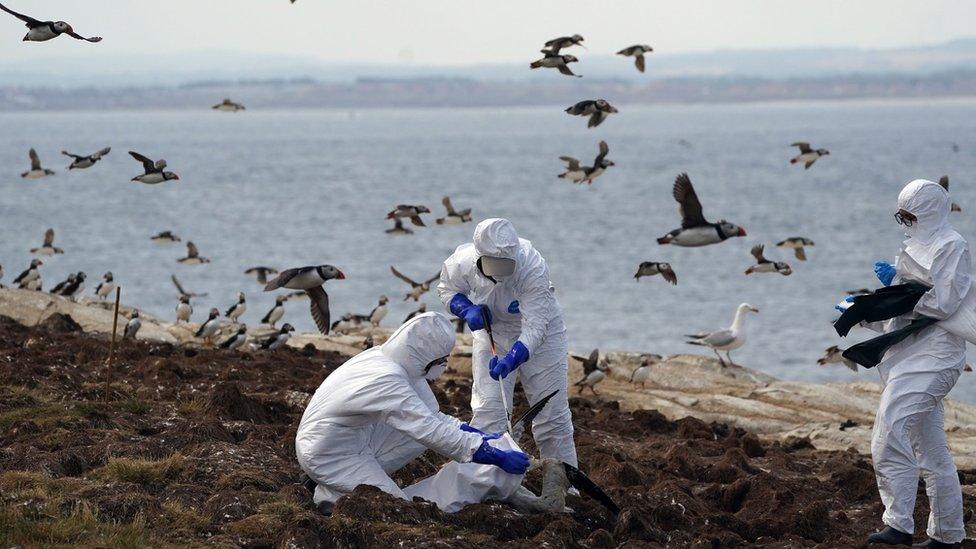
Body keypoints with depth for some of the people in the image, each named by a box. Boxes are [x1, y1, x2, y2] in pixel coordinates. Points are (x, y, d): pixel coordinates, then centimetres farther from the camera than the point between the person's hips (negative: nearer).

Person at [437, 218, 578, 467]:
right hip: (492, 334, 2)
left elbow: (535, 327, -38)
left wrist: (511, 360, -52)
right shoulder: (462, 261, -26)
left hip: (540, 334, -2)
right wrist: (468, 310, -22)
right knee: (487, 409, -8)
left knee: (551, 415, 4)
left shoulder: (533, 267, -37)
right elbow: (447, 288, -2)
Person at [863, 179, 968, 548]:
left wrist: (898, 283, -13)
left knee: (891, 433, -23)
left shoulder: (951, 247, -8)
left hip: (929, 357, -10)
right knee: (931, 451, 13)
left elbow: (942, 303, -17)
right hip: (910, 356, 10)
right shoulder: (918, 246, 21)